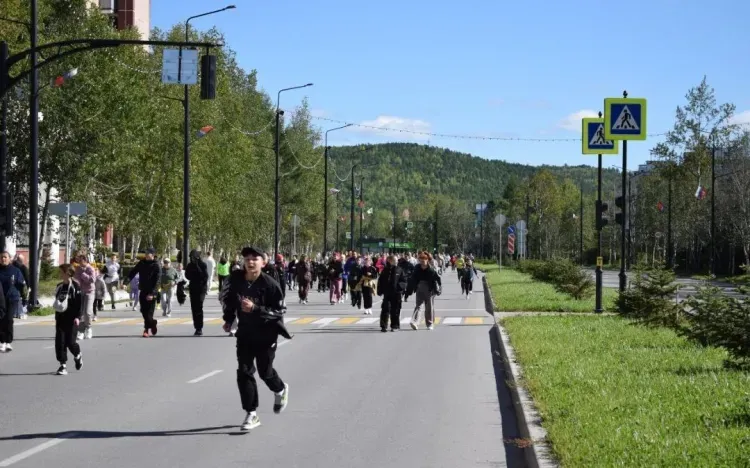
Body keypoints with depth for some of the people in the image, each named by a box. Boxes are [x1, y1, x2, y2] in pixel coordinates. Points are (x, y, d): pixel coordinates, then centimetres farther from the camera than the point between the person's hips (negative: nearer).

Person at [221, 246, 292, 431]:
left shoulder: (270, 284, -20)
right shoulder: (236, 279, -8)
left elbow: (279, 312, -20)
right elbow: (229, 298, 13)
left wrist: (255, 309, -31)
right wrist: (229, 319, 12)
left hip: (266, 334, -4)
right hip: (245, 333, 4)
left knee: (265, 371, 8)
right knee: (244, 372, -3)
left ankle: (280, 390, 43)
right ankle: (251, 414, 5)